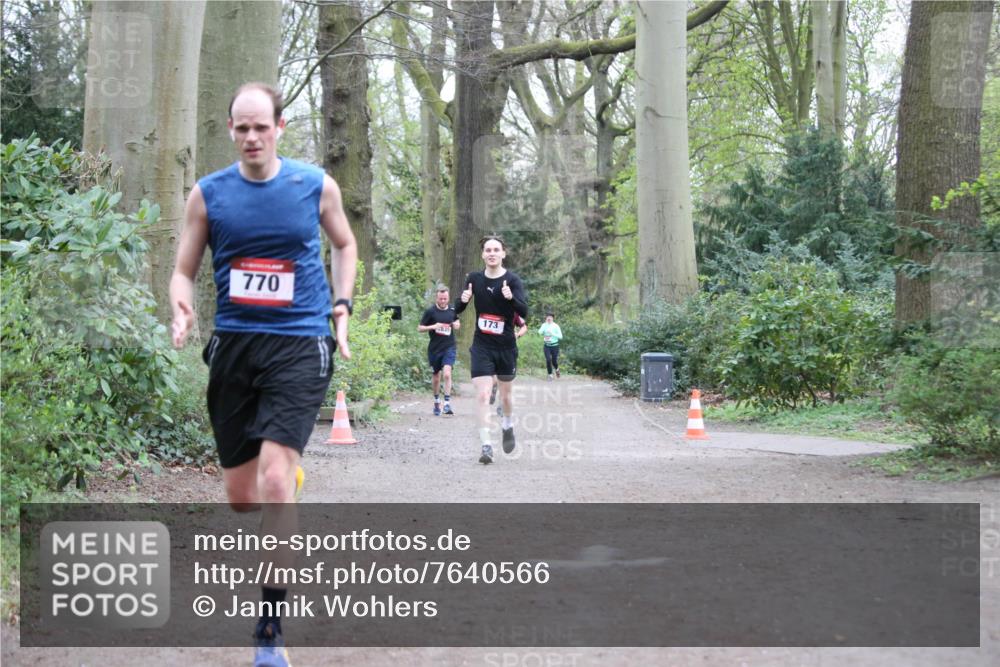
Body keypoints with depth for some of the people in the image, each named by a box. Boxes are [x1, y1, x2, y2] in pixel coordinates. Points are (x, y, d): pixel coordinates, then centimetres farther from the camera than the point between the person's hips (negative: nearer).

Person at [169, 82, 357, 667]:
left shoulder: (316, 185, 0)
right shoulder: (209, 194, 2)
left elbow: (344, 244, 19)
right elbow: (184, 270, 8)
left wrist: (341, 307, 7)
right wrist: (183, 309, -14)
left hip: (299, 345, -3)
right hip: (233, 345, 3)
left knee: (274, 481, -19)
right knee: (241, 497, 7)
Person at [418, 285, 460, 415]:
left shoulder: (452, 309, 3)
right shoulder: (430, 311, -6)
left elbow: (457, 322, 23)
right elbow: (419, 328, -2)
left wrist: (457, 325, -1)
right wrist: (433, 327, -19)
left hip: (449, 347, 0)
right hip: (434, 348, 0)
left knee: (447, 374, -18)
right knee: (436, 377, 12)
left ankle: (447, 403, -17)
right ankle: (437, 401, 33)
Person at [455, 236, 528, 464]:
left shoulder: (513, 280, -9)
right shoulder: (474, 278, 0)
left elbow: (524, 312, -20)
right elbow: (457, 310, 7)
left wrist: (511, 298, -40)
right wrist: (463, 300, -16)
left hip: (506, 346, -1)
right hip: (481, 346, 1)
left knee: (505, 394, 16)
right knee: (482, 395, -12)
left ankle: (508, 426, 46)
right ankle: (486, 446, -10)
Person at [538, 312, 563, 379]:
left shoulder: (556, 326, -6)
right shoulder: (544, 325, 2)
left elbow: (560, 336, -8)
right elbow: (540, 332, -15)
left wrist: (552, 333, -20)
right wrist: (546, 323, -18)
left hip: (554, 345, -1)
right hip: (547, 345, 1)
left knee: (554, 361, 5)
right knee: (548, 360, -13)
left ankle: (557, 369, 39)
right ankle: (550, 375, 1)